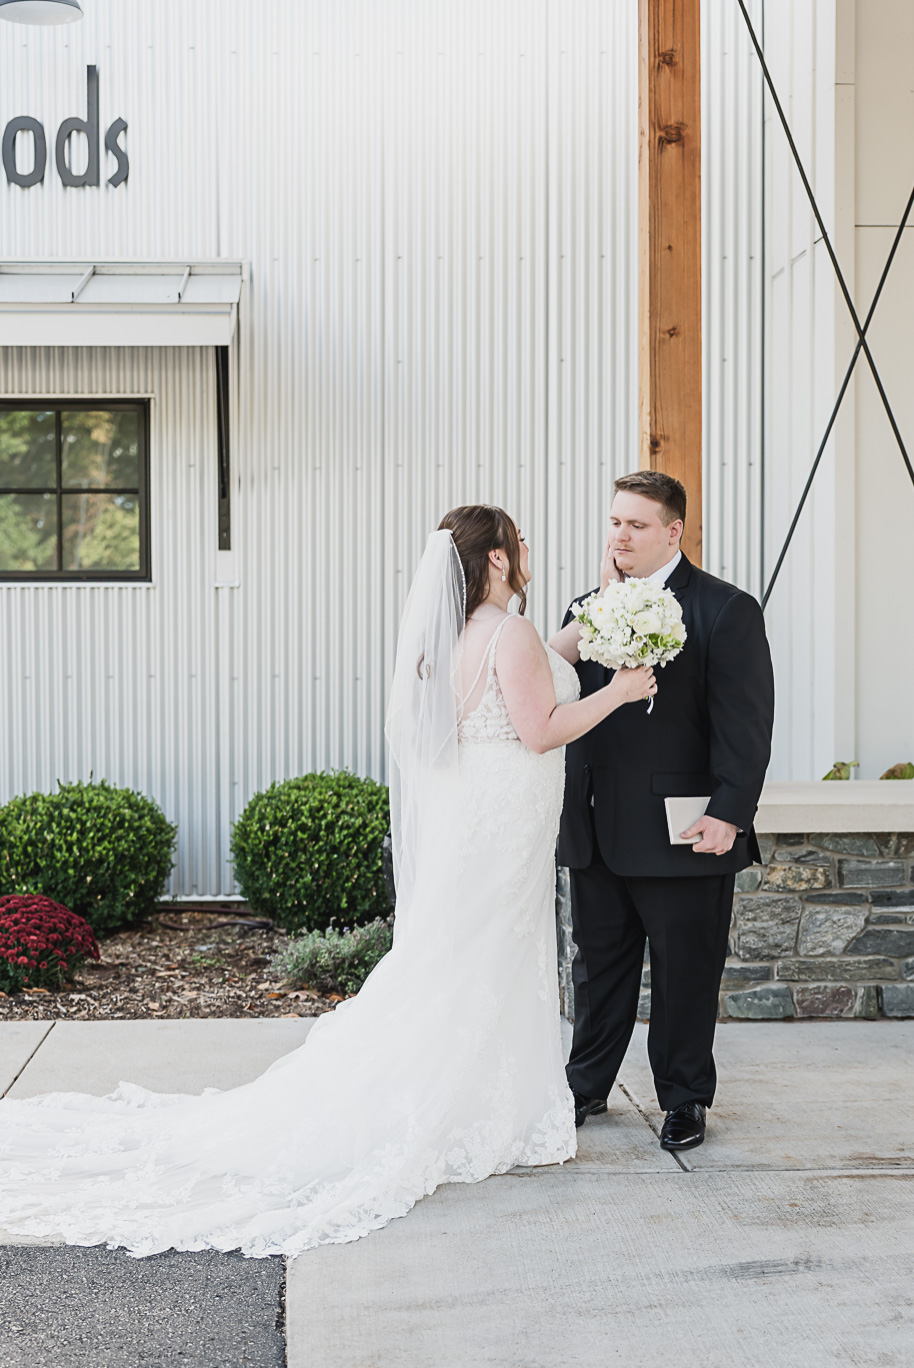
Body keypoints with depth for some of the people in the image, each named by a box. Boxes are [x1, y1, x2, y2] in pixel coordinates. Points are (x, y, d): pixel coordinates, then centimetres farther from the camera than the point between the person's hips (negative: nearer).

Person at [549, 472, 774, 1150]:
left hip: (684, 834, -5)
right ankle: (587, 1085, 30)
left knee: (685, 974, 7)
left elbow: (745, 724, -11)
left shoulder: (727, 611, -6)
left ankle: (685, 1099, 22)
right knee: (600, 962, 16)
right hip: (596, 832, 5)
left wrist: (729, 814, -18)